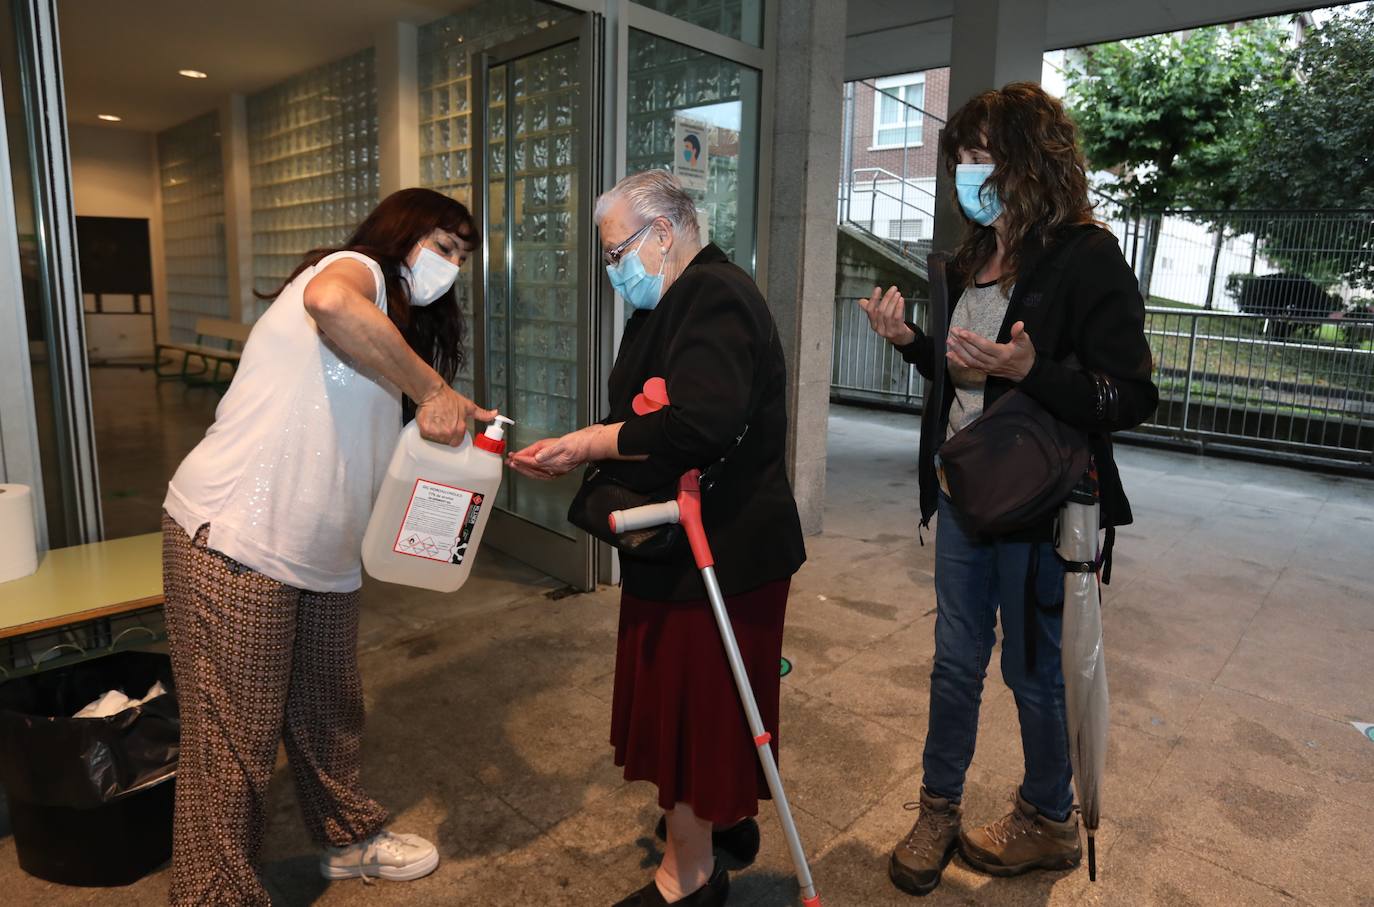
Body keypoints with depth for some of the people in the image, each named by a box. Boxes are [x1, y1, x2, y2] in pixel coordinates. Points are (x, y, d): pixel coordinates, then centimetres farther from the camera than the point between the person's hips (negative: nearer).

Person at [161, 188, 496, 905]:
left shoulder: (394, 332, 21)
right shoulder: (355, 267, -5)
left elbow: (372, 459, 13)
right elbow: (330, 303, -33)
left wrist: (458, 421, -2)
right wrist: (432, 390, -26)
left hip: (324, 557, 9)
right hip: (234, 541, -9)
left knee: (328, 718, 21)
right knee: (234, 742, 2)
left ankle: (349, 838, 39)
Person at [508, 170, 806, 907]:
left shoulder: (716, 299, -18)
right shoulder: (671, 304, 14)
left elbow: (697, 426, -30)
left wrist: (586, 443, -20)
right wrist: (573, 455, 3)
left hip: (717, 549, -10)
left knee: (694, 696, 3)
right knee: (692, 694, 22)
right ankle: (722, 815, 43)